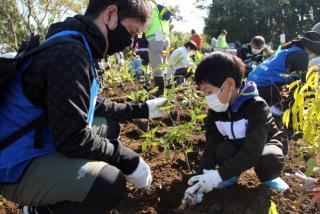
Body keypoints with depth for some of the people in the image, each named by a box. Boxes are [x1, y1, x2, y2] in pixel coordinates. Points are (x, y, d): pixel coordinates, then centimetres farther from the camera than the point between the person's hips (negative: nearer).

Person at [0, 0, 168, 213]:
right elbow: (72, 139, -28)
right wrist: (129, 161, -17)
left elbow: (95, 105, 19)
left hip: (43, 144, 11)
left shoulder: (80, 46, 7)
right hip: (18, 165, -11)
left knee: (109, 127, 22)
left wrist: (142, 110, 18)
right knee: (110, 184, -30)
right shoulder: (69, 53, -26)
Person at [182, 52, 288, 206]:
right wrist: (200, 180, -30)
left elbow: (252, 150, -42)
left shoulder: (256, 107, -33)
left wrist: (220, 175, -48)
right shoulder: (215, 111, -15)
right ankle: (233, 175, 2)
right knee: (222, 150, -30)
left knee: (270, 160, -38)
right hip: (237, 146, 4)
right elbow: (211, 147, -18)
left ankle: (268, 178, -3)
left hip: (264, 144, -4)